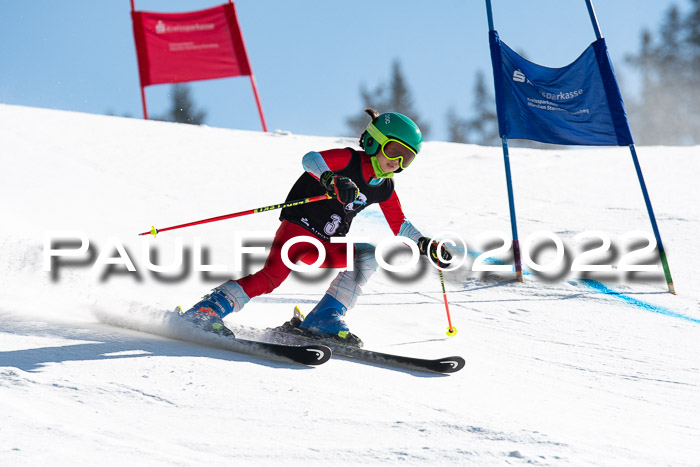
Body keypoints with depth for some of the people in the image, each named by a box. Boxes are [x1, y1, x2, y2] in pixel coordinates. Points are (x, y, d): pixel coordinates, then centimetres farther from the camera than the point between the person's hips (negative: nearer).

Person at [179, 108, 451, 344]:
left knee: (368, 255, -15)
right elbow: (310, 159, -27)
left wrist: (426, 245, 9)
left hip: (326, 247, 7)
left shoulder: (385, 189, 10)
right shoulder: (349, 160, -10)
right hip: (297, 228, -7)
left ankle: (324, 320, -17)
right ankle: (205, 311, -23)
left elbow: (399, 225, 22)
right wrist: (332, 180, -46)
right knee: (272, 277, -26)